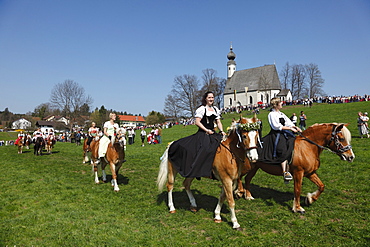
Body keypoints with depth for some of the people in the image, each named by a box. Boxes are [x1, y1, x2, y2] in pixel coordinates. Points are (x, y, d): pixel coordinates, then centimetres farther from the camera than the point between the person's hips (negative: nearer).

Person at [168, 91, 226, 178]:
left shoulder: (216, 109, 17)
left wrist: (221, 131, 1)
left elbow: (218, 122, 18)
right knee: (204, 149, -27)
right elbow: (197, 122, -9)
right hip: (202, 134, -7)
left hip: (213, 133, 7)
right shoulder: (201, 109, -2)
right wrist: (207, 130, -15)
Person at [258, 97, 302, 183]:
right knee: (283, 151, -22)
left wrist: (296, 127, -1)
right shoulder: (272, 114, -8)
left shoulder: (281, 114, 18)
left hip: (284, 134, 9)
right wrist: (290, 128, -14)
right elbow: (277, 126, -15)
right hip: (276, 135, -9)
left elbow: (288, 122, 16)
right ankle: (285, 172, -24)